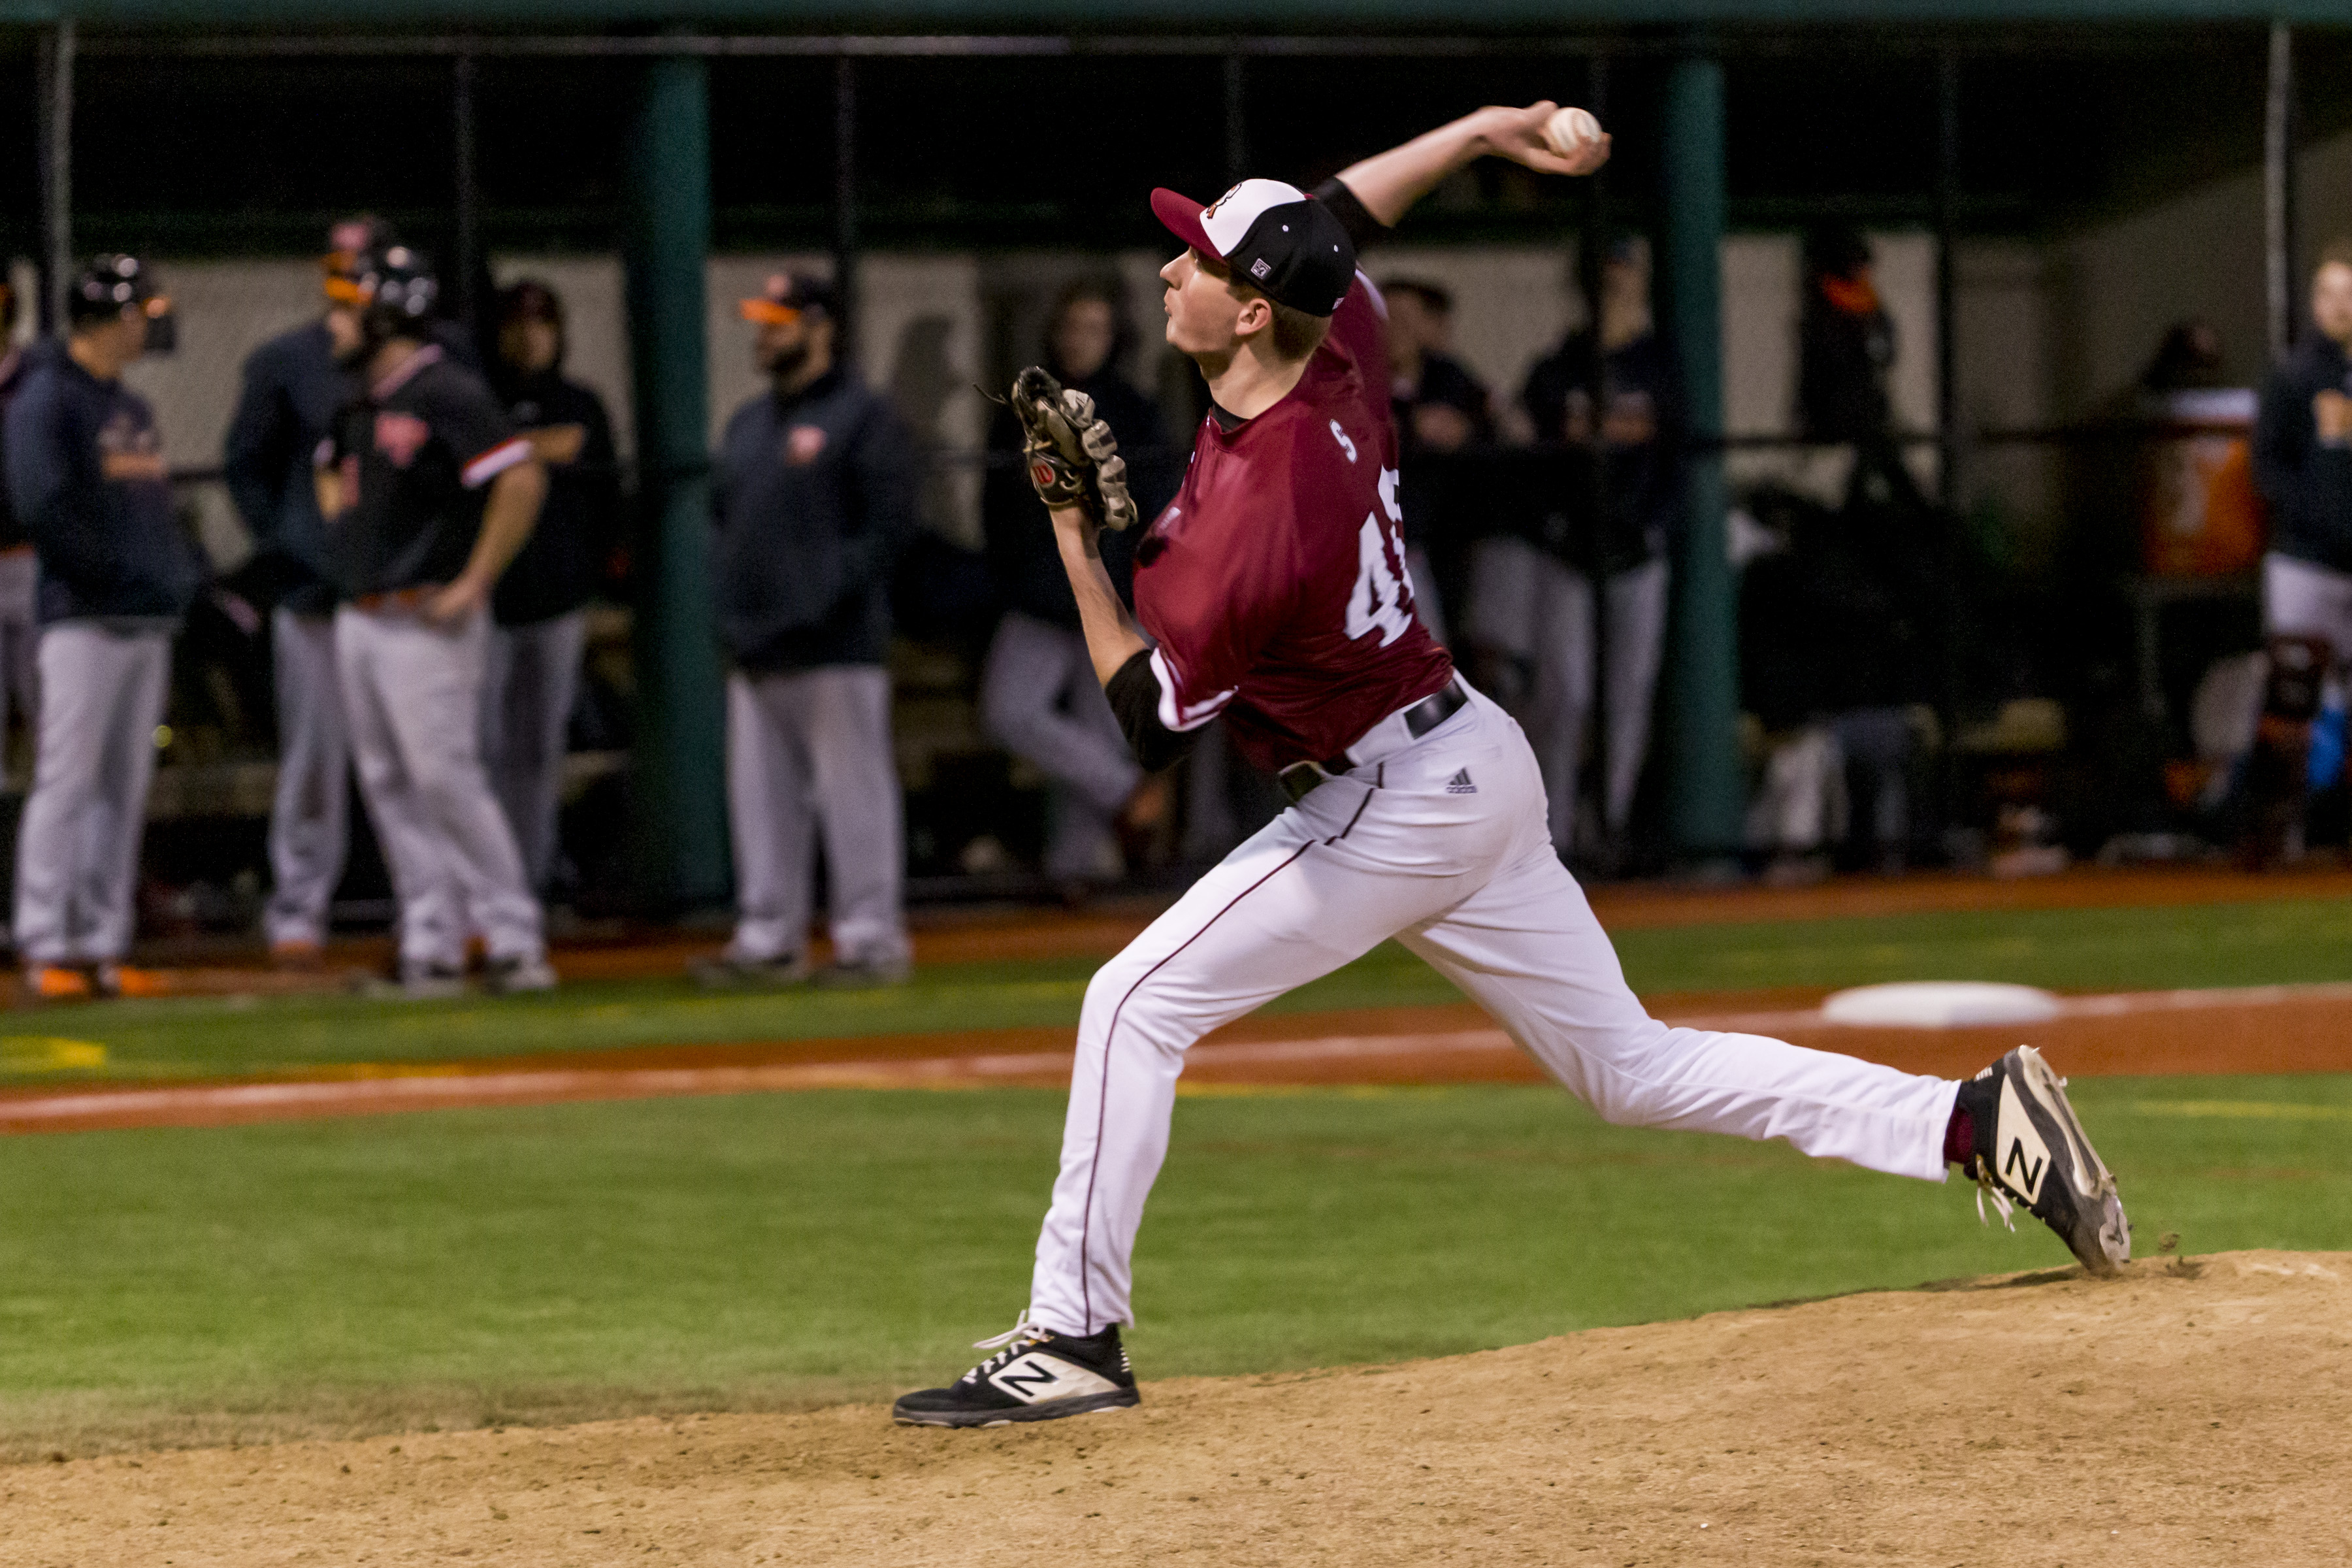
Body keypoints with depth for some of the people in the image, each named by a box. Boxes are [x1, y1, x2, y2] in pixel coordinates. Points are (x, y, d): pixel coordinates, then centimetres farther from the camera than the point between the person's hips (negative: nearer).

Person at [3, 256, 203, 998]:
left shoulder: (132, 409, 19)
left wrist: (183, 572, 8)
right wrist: (107, 572, -17)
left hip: (149, 624, 9)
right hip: (85, 622, -9)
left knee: (125, 790, 8)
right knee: (66, 782, -9)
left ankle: (103, 945, 12)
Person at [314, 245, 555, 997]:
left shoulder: (445, 393, -14)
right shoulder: (359, 403, 13)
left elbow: (522, 481, -22)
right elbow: (333, 472, 35)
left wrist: (473, 586, -20)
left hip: (424, 618, -9)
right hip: (357, 618, 9)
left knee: (445, 777, -11)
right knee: (389, 786, 7)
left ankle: (513, 940, -6)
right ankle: (431, 948, 9)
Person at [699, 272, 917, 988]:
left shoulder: (863, 417, -4)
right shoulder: (747, 423, 21)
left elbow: (890, 522, -11)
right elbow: (724, 516, 25)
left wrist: (831, 591, -19)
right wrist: (728, 601, 9)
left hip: (835, 646, -8)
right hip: (755, 647, 8)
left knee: (853, 791, -5)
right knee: (762, 797, 8)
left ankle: (870, 939, -2)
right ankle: (769, 940, 13)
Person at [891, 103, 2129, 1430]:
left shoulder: (1263, 512, -28)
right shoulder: (1340, 362, -4)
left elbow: (1156, 716, -18)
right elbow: (1340, 217, 17)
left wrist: (1078, 547, -14)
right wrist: (1482, 131, 16)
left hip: (1397, 805, -10)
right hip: (1477, 769, 10)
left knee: (1139, 1005, -7)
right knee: (1632, 1064, 14)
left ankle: (1073, 1338, -5)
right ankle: (1978, 1121, 9)